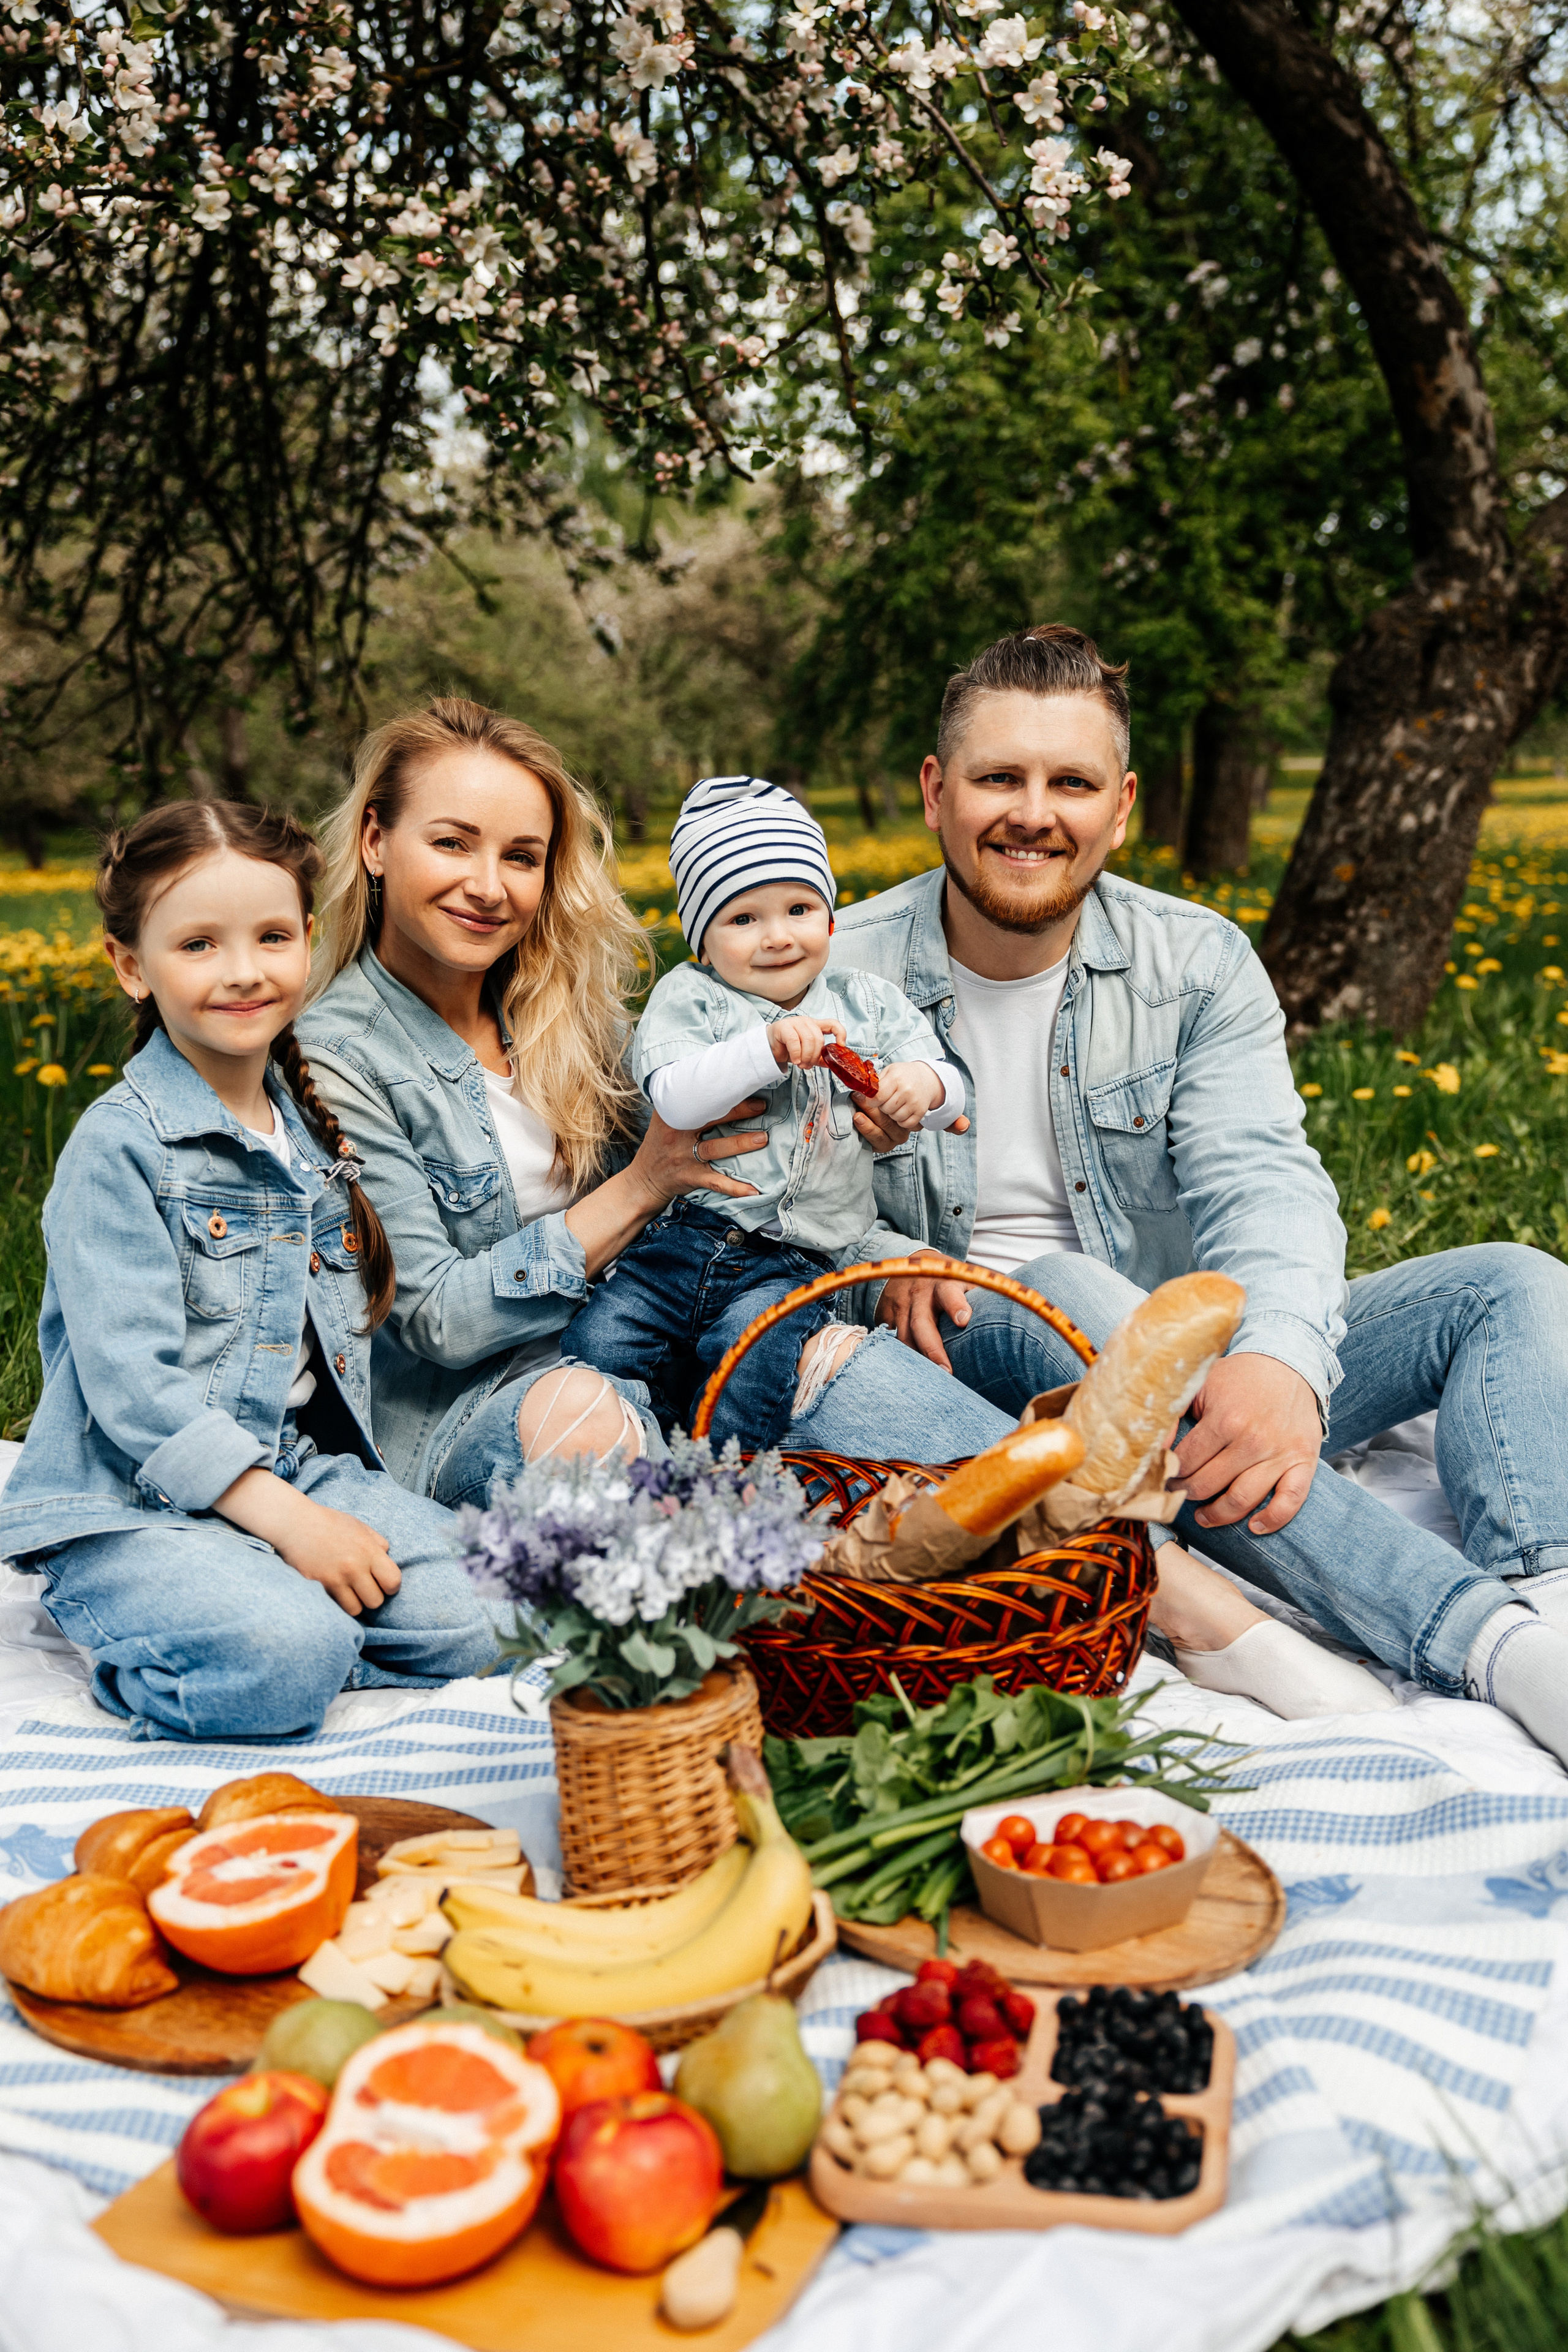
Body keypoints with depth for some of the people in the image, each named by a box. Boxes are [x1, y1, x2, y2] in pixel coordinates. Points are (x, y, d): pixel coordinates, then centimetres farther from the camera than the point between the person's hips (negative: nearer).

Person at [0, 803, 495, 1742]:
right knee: (282, 1666, -33)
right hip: (129, 1506, -6)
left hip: (302, 1472, 6)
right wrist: (286, 1519, -22)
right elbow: (132, 1384, -17)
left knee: (477, 1616, -16)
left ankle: (263, 1619, 0)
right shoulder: (120, 1148, -10)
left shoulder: (314, 1130, 12)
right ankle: (148, 1654, -4)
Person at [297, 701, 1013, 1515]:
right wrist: (635, 1192, -17)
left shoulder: (566, 1004, 9)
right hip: (471, 1408, -4)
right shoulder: (334, 1059, -8)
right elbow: (433, 1319, -12)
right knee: (574, 1408, -39)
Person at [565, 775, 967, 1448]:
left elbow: (949, 1094, 8)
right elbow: (675, 1098, -14)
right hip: (683, 1234, 1)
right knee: (593, 1345, -15)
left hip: (797, 1258, -1)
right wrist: (769, 1047, -25)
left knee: (750, 1347, -29)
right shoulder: (688, 999, 2)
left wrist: (925, 1086, -17)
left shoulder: (868, 1003, 12)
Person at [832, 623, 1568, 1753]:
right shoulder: (841, 974, -4)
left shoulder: (1201, 963, 0)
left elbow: (1263, 1182, -15)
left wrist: (1280, 1358, -36)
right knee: (1065, 1290, -38)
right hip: (972, 1368, -3)